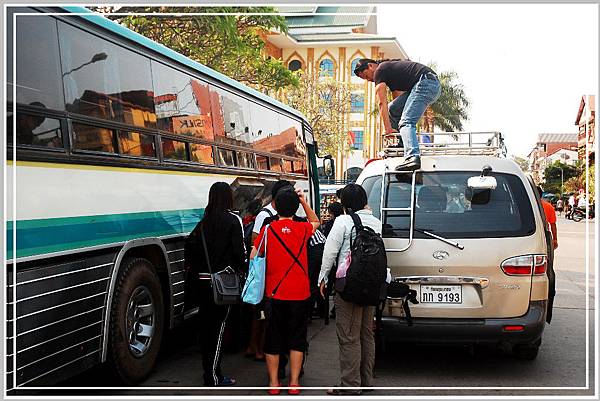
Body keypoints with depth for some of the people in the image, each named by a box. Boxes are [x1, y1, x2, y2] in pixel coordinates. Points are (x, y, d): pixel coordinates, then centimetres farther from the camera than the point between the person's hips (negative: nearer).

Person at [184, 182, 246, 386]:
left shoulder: (204, 221, 8)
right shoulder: (233, 220, -7)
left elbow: (190, 244, 4)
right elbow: (239, 251, -12)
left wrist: (196, 269, 13)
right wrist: (240, 269, 4)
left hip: (203, 280, 6)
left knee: (206, 324, 13)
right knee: (218, 325, -3)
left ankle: (209, 370, 23)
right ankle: (213, 376, -2)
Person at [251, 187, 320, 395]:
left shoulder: (267, 230, -6)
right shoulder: (303, 229, -3)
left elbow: (253, 257, -2)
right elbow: (315, 222, 20)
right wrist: (303, 200, 13)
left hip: (274, 293, 0)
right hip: (300, 293, 1)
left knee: (273, 339, 10)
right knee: (297, 339, 10)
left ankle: (273, 382, 15)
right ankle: (294, 382, 12)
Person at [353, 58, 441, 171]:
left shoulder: (380, 71, 1)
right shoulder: (390, 68, 30)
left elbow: (382, 103, -5)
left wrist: (388, 129, -6)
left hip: (425, 83, -10)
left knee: (406, 122, -18)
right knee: (393, 109, 13)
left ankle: (413, 157, -38)